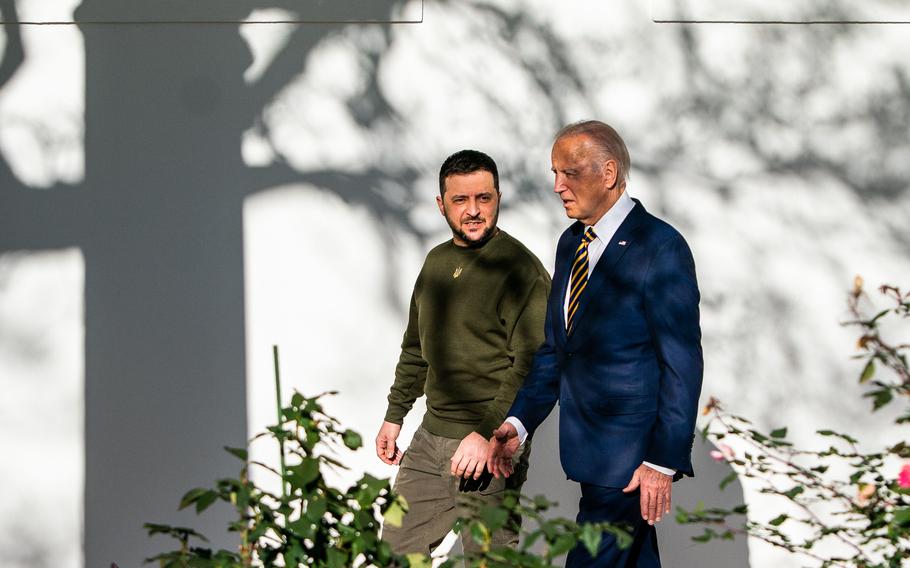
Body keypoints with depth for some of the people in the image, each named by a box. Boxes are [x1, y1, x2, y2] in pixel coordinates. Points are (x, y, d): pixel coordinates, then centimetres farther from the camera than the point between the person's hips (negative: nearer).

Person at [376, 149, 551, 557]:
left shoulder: (520, 269, -11)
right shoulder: (436, 262, 13)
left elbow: (534, 367, -17)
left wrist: (488, 434, -22)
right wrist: (394, 416, 21)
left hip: (491, 446, -7)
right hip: (430, 437, 7)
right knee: (397, 551, 9)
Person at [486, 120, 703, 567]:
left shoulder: (660, 247, -14)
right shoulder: (571, 243, 11)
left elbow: (682, 363, -16)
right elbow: (554, 347, 16)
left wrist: (663, 461, -18)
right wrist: (519, 421, 5)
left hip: (631, 456, -8)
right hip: (588, 447, 8)